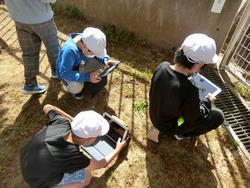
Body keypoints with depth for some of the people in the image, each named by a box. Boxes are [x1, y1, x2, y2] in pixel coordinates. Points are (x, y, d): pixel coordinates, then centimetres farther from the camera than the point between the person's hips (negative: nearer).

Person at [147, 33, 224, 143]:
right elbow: (195, 120, -18)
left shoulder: (162, 66, -20)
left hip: (154, 116, 6)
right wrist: (207, 102, -4)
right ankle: (182, 134, 18)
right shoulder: (189, 91, -38)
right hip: (169, 127, -6)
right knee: (218, 115, 2)